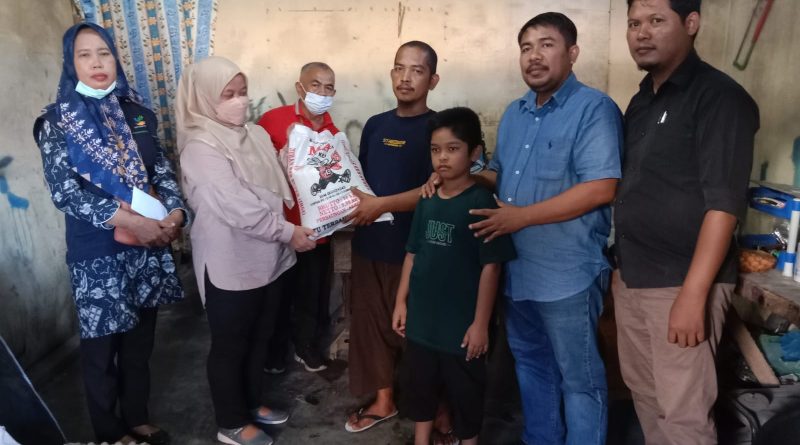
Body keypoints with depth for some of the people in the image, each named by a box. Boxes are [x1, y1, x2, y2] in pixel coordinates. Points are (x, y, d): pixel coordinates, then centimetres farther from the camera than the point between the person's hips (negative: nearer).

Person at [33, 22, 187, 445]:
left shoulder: (135, 111, 8)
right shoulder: (56, 121, -4)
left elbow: (162, 168, 6)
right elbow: (63, 191, -13)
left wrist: (176, 211, -13)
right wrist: (128, 220, -22)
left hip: (148, 244, 4)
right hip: (96, 251, -3)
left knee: (140, 339, 15)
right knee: (101, 345, 8)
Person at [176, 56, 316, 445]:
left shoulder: (257, 134, 7)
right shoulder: (201, 147, -17)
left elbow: (278, 190, 13)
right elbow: (237, 208, -24)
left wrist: (289, 228, -2)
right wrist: (288, 232, -17)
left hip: (267, 259, 8)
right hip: (230, 265, -7)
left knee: (259, 339, 21)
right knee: (230, 346, 10)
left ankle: (251, 402, 42)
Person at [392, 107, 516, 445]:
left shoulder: (480, 202, -15)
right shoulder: (427, 201, 3)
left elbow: (491, 266, -15)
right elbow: (412, 254, 10)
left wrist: (481, 322, -15)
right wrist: (401, 301, 8)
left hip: (461, 323, -6)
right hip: (422, 318, 6)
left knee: (465, 393, 13)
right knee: (418, 385, 20)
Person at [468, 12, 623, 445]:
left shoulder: (594, 109, -12)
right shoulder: (514, 113, 12)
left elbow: (600, 188, -22)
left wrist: (521, 216, -22)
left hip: (567, 274, -8)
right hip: (516, 269, 8)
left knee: (578, 376, 8)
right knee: (530, 363, 22)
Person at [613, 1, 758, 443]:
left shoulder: (719, 97, -11)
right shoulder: (642, 100, 12)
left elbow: (723, 205, -17)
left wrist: (693, 295, -21)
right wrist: (620, 266, 11)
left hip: (680, 282, -7)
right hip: (630, 277, 7)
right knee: (643, 391, 19)